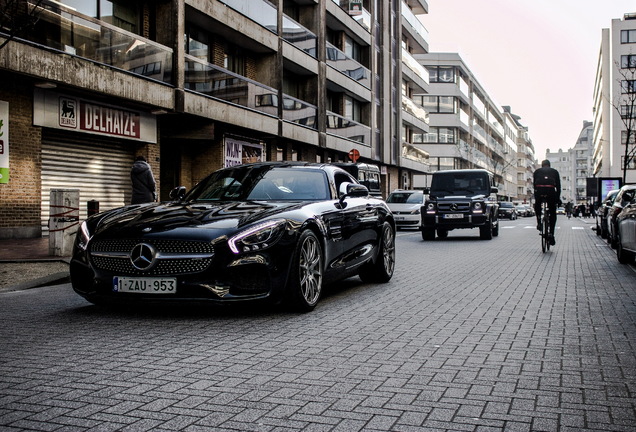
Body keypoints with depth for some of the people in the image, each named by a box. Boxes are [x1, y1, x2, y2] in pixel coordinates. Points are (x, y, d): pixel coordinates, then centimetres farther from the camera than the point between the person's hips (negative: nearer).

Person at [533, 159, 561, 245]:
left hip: (539, 191, 1)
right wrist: (558, 198, 28)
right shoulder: (555, 171, 26)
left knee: (537, 206, 35)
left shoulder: (537, 171, 26)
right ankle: (551, 234, 4)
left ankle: (539, 223, 20)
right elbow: (558, 186, 23)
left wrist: (535, 197, 30)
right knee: (553, 214, 14)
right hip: (551, 192, -1)